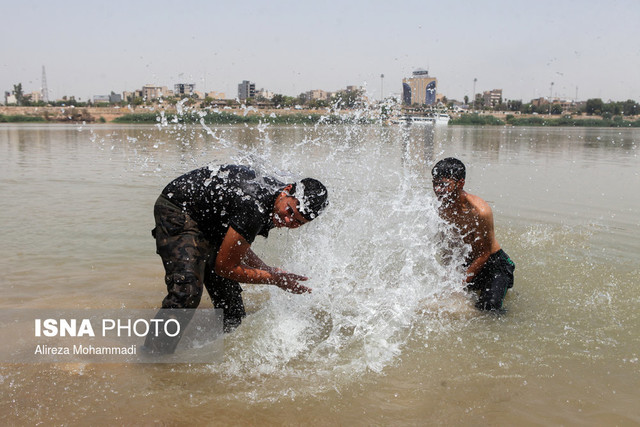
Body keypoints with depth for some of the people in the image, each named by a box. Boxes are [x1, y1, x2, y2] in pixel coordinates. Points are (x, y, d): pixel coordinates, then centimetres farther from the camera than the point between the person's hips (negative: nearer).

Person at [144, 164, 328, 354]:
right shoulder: (254, 207, -35)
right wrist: (275, 279, -16)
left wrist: (270, 271, -6)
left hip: (209, 225, 9)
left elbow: (237, 247, 5)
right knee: (187, 290, -28)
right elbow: (224, 267, -22)